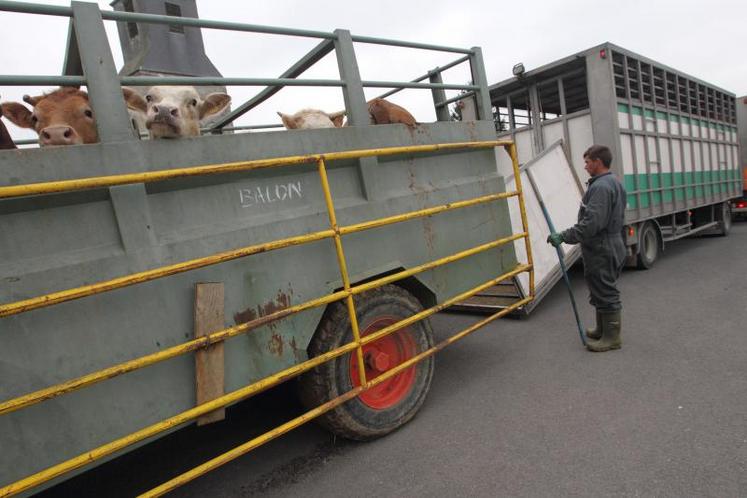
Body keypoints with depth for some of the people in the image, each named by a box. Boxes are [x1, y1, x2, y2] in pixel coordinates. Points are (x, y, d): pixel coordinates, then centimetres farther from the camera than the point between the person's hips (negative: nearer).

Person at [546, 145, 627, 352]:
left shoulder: (600, 187, -21)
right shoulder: (615, 183, 14)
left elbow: (591, 223, -28)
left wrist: (564, 237, -25)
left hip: (601, 251, -11)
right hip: (611, 245, 11)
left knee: (605, 293, -1)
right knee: (602, 291, 20)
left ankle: (612, 337, 10)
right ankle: (602, 330, 32)